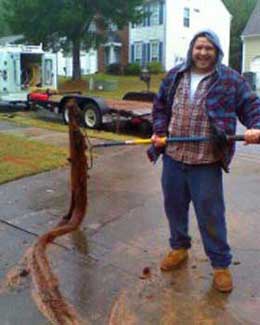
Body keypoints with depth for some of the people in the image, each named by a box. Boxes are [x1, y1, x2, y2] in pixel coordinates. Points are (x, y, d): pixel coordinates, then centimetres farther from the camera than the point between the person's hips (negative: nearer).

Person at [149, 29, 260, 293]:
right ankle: (179, 247, 40)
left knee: (210, 214, 1)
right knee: (174, 206, 17)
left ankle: (221, 264, 19)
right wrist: (159, 131, 2)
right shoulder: (174, 76, 9)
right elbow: (160, 106, 17)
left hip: (206, 162, -4)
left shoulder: (231, 80, -2)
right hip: (173, 157, 4)